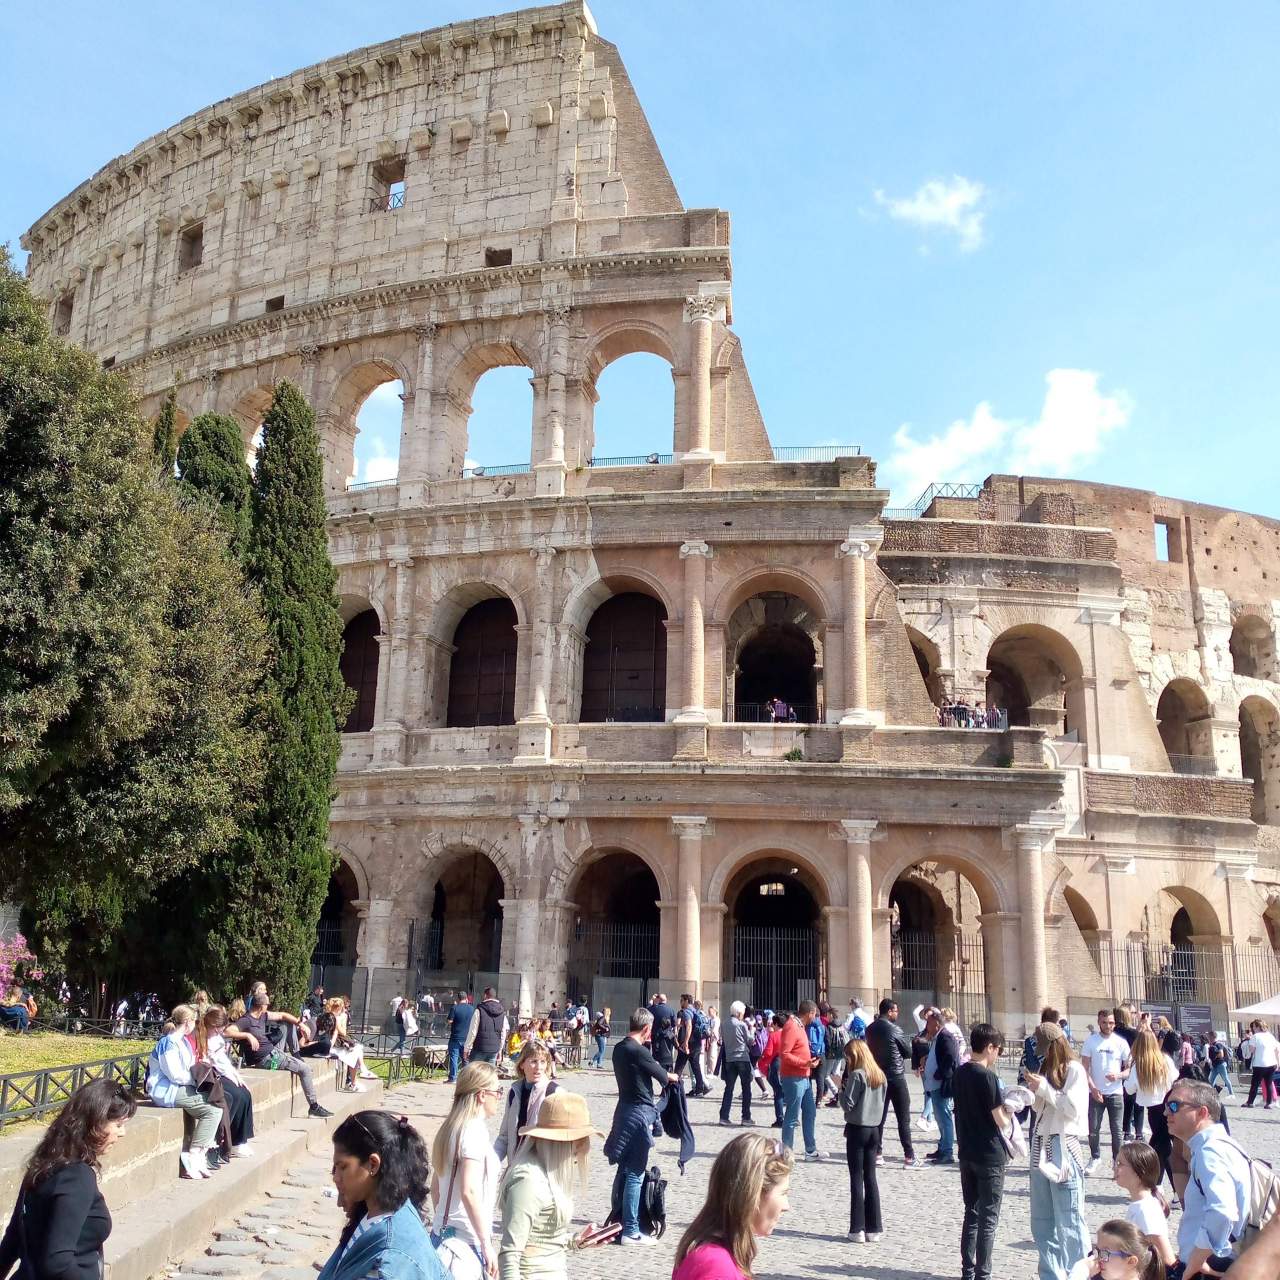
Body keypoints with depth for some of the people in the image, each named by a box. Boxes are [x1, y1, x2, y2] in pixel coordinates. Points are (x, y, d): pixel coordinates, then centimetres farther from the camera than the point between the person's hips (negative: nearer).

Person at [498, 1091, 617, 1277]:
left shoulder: (547, 1173, 7)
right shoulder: (528, 1179, -21)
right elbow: (510, 1252, -24)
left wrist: (573, 1243, 23)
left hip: (554, 1272, 9)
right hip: (535, 1274, -9)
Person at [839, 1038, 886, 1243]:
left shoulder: (856, 1075, -15)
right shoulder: (879, 1075, 7)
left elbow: (848, 1104, -16)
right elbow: (882, 1103, 13)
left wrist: (842, 1090, 0)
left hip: (857, 1129, -6)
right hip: (874, 1128, 6)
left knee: (856, 1179, 0)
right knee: (870, 1177, 11)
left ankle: (858, 1229, 1)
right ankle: (873, 1228, 13)